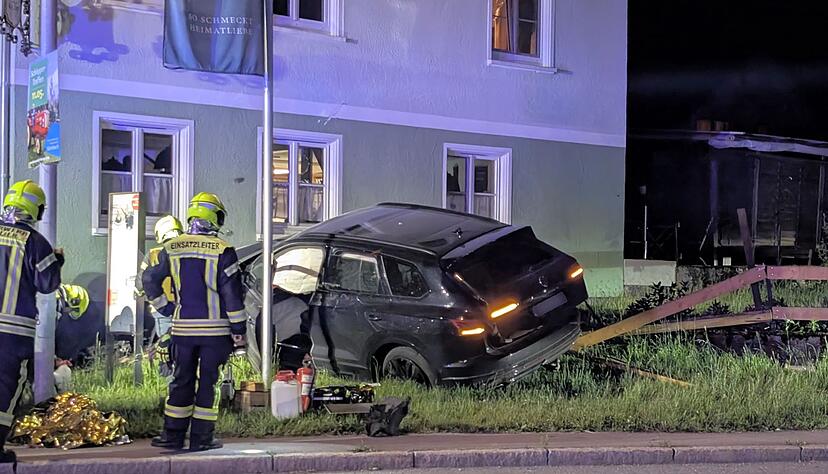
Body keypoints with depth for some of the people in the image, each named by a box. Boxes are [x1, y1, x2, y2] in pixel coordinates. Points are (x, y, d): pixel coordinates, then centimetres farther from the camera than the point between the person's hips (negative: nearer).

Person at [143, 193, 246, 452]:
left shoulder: (172, 249, 4)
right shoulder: (222, 250, -9)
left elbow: (150, 279, 8)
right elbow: (232, 292, -11)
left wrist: (164, 307, 16)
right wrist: (239, 328, -5)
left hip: (183, 327, 4)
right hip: (215, 328, -3)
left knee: (181, 381, 12)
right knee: (208, 382, 3)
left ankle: (173, 435, 13)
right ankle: (201, 437, 5)